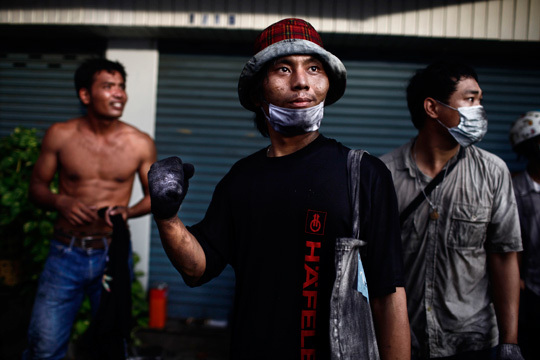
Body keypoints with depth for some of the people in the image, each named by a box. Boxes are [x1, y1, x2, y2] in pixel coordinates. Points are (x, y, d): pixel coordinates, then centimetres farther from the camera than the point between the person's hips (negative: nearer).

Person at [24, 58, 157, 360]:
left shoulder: (141, 144, -4)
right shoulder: (60, 135, -3)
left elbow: (155, 194, 7)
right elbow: (37, 186, 6)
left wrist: (128, 211, -13)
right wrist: (60, 202, -15)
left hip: (112, 254, 0)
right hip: (66, 252, 0)